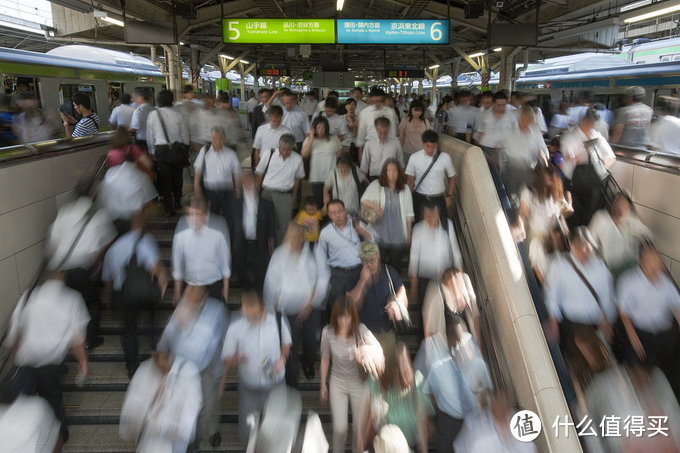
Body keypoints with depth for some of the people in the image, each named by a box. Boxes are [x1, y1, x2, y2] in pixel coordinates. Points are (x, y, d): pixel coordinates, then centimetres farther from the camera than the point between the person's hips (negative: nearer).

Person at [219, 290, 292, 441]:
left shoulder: (278, 321, -16)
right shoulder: (235, 328, -19)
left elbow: (286, 343, 4)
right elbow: (227, 360, -11)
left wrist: (282, 358, -14)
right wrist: (237, 359, -32)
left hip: (275, 384, 1)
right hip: (249, 387, 0)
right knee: (247, 432, 13)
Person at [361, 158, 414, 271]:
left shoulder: (405, 189, 3)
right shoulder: (375, 185, -2)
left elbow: (409, 213, 6)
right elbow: (363, 201, -7)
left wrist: (409, 233, 6)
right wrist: (373, 205, -29)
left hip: (399, 237, 2)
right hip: (379, 236, -2)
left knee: (396, 266, 13)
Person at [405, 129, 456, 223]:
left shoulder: (445, 158, -6)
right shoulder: (414, 158, -6)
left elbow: (452, 177, 6)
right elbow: (410, 179, 0)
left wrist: (449, 196, 1)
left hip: (438, 199, 0)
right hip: (419, 198, 0)